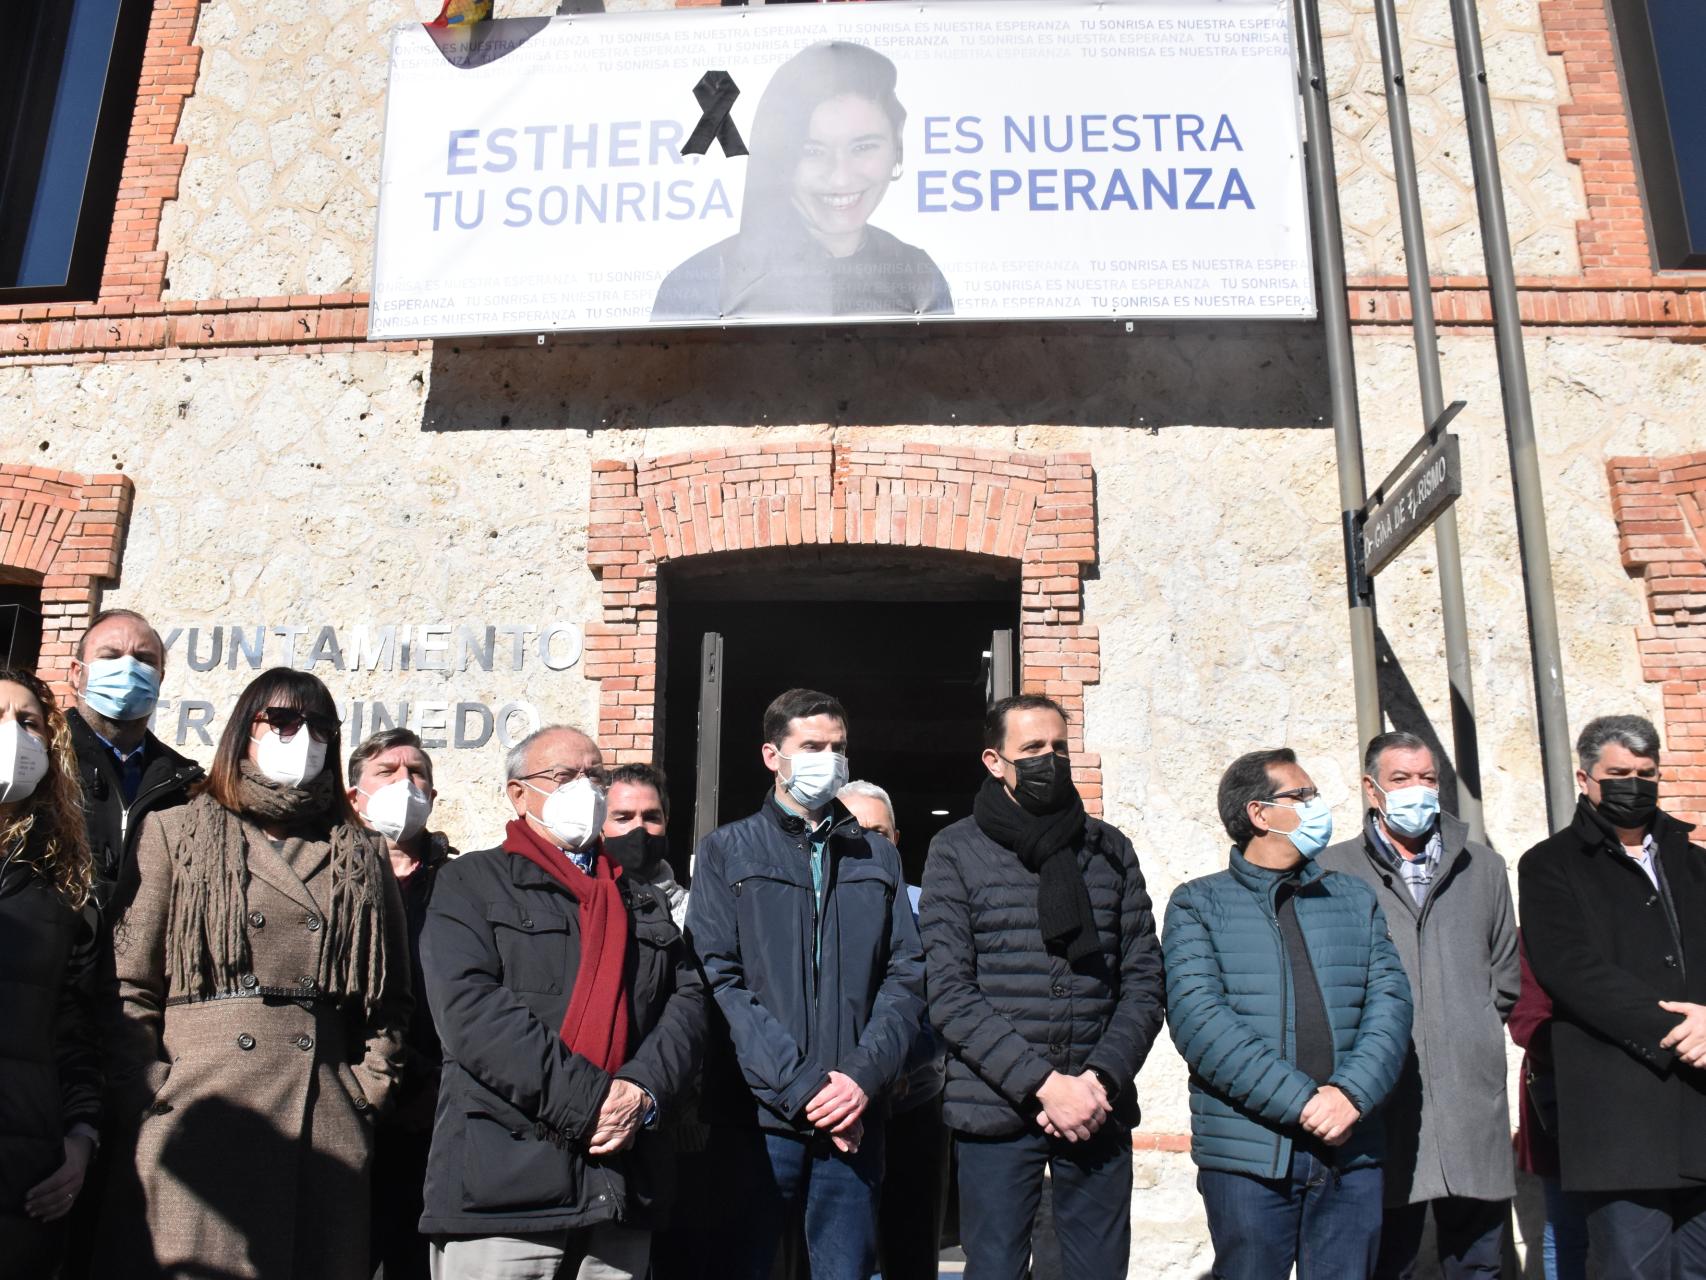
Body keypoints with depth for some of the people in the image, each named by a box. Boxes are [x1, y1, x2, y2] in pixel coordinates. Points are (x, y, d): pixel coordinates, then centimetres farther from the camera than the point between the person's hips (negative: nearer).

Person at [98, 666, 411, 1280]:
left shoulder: (361, 855, 16)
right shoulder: (177, 833, 9)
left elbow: (391, 996, 15)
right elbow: (128, 983, 1)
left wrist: (370, 1087, 4)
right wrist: (150, 1097, -7)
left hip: (326, 1124, 3)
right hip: (199, 1110, -2)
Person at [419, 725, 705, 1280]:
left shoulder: (644, 900, 21)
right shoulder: (471, 884, 5)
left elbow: (687, 1000, 9)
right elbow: (471, 1007, -10)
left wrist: (643, 1093, -10)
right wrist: (590, 1101, -15)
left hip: (622, 1187, 4)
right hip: (501, 1186, -4)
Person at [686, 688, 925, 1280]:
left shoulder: (878, 857, 15)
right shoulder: (726, 850, 6)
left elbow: (906, 976, 6)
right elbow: (720, 980, -5)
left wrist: (863, 1075, -9)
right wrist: (801, 1086, -12)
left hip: (855, 1116, 2)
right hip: (758, 1114, -2)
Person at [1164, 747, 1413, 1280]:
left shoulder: (1354, 898, 14)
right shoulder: (1198, 904, 1)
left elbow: (1390, 1001, 4)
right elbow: (1196, 1017, -11)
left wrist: (1352, 1092, -13)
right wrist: (1299, 1100, -17)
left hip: (1351, 1152, 3)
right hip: (1247, 1156, -3)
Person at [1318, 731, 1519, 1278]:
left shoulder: (1484, 868, 14)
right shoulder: (1334, 871, 1)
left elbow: (1507, 973, 20)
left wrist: (1475, 1028, 12)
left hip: (1474, 1094, 3)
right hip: (1382, 1095, -3)